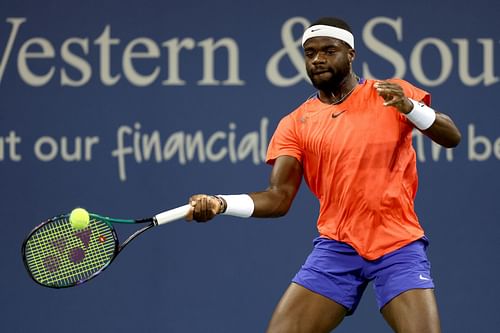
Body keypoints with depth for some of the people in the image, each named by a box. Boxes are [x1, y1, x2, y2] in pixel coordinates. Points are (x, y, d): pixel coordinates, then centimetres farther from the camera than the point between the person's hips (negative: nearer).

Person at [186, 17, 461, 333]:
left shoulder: (393, 94, 1)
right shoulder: (295, 124, 5)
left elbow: (452, 138, -5)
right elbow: (278, 198, -1)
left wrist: (408, 107, -23)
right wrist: (220, 204, -18)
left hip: (399, 246, -2)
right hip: (336, 248, 2)